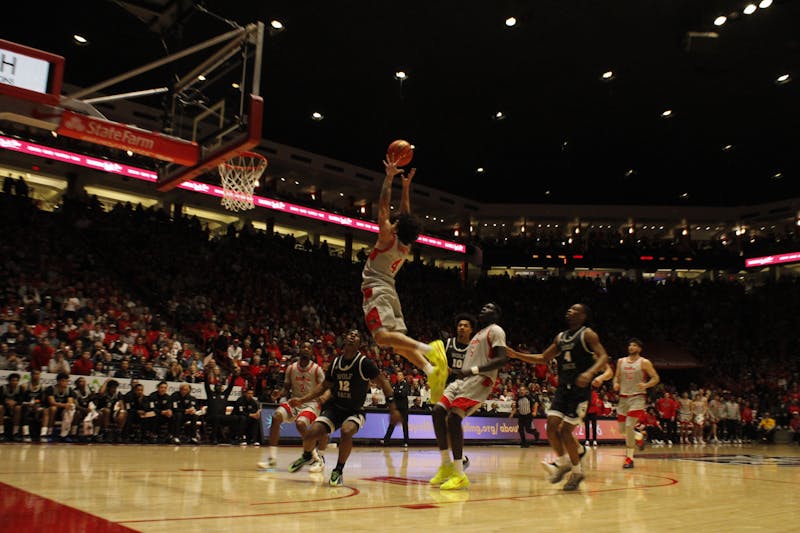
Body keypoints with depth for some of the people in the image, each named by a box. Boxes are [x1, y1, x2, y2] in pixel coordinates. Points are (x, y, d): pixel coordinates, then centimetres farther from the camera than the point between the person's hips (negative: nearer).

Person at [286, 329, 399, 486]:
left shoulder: (365, 363, -14)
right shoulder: (336, 362, 0)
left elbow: (383, 382, -7)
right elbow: (324, 386, 12)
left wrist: (392, 406, -16)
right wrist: (302, 400, 7)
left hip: (355, 411, -3)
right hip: (334, 407, 4)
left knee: (346, 431, -35)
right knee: (311, 433, -14)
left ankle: (339, 470, -12)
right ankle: (306, 456, 23)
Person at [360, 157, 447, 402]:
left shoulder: (388, 238, -5)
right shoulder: (406, 245, 13)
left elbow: (383, 206, -3)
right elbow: (406, 214, 25)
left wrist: (389, 178, 2)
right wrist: (406, 186, 27)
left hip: (376, 291, -8)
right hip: (390, 291, 8)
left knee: (382, 336, -24)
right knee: (398, 341, 4)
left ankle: (429, 349, -41)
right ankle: (431, 369, -16)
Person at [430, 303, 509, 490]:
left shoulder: (495, 330, 0)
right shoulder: (478, 334, 28)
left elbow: (502, 359, -16)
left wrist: (474, 369, -24)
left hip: (480, 380, -9)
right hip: (463, 379, 9)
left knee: (454, 416, -24)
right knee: (438, 410, -9)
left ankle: (459, 475, -21)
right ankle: (446, 465, -1)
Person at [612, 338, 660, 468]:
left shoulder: (644, 362, -4)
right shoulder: (621, 361, 9)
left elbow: (656, 378, -3)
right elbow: (617, 376, 17)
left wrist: (646, 385, -22)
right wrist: (616, 384, -5)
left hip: (637, 397, -5)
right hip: (623, 397, 6)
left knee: (629, 426, -16)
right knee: (622, 429, 8)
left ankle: (629, 458, -6)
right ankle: (639, 437, 39)